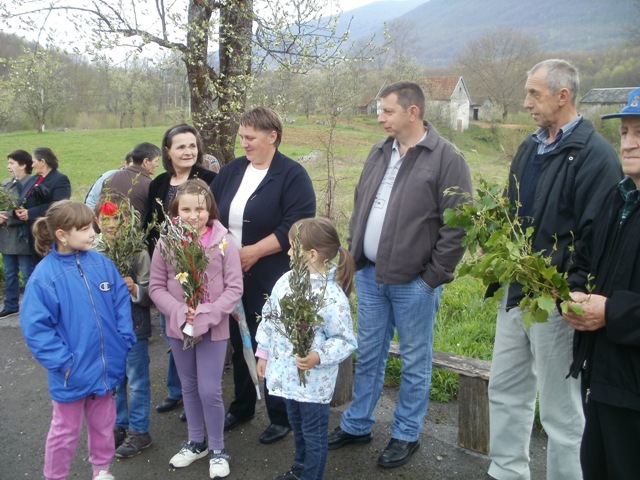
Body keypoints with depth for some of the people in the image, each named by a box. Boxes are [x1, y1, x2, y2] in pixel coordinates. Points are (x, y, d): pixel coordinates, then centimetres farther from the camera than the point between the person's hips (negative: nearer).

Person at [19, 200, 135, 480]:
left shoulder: (102, 264, -5)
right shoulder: (44, 275, -18)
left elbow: (121, 300, 3)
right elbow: (35, 329, -17)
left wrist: (124, 339, -4)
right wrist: (63, 362, -20)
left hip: (106, 366, 4)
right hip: (73, 372, -4)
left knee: (103, 423, 22)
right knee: (66, 430, 15)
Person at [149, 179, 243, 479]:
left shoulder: (223, 243, -11)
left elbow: (234, 288, -11)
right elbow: (156, 287, -3)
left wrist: (206, 315, -21)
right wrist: (180, 312, -18)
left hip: (214, 328, -3)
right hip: (178, 328, 3)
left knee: (210, 391, 0)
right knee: (189, 387, 18)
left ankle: (217, 449, 23)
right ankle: (195, 442, 38)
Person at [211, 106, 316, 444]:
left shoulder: (292, 175, -9)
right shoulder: (232, 171, 10)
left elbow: (296, 227, -18)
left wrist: (254, 252, -19)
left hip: (271, 279, -6)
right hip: (232, 276, 6)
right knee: (239, 343, 16)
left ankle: (281, 416, 21)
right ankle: (241, 407, 35)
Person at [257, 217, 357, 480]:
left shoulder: (332, 297, -24)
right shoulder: (286, 280, -3)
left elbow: (346, 341, -19)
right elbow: (269, 318, 8)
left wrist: (319, 357, -31)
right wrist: (263, 353, 11)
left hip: (313, 380, -7)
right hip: (286, 372, 7)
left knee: (313, 432, 13)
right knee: (297, 425, 27)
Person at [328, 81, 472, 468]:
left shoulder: (446, 158, -11)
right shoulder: (380, 153, 11)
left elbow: (457, 225, -13)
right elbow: (360, 207, 18)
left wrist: (434, 277, -13)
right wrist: (354, 254, 11)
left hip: (413, 281, -6)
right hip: (369, 275, 6)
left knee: (414, 362, 10)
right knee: (368, 354, 17)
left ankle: (407, 434, 26)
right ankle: (357, 424, 33)